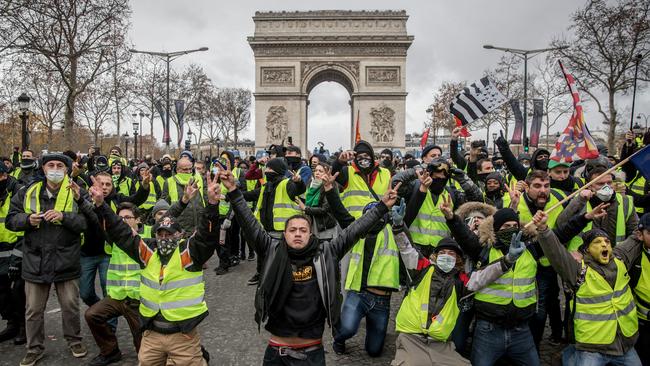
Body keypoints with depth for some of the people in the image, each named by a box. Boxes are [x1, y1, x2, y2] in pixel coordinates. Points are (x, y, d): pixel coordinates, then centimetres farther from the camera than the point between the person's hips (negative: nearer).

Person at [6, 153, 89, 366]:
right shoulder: (28, 192, 5)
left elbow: (86, 222, -11)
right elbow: (11, 220, 7)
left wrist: (64, 216, -24)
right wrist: (27, 219, -13)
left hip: (65, 261, -2)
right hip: (35, 261, 2)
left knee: (70, 306, 10)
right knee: (33, 310, 13)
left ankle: (74, 341, 30)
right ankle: (34, 349, 30)